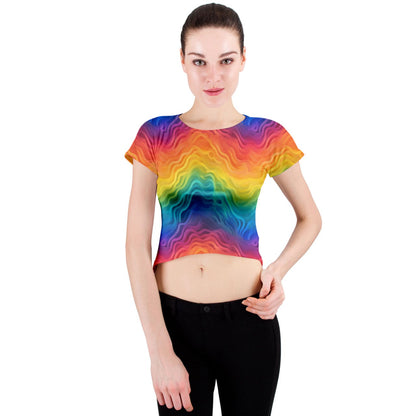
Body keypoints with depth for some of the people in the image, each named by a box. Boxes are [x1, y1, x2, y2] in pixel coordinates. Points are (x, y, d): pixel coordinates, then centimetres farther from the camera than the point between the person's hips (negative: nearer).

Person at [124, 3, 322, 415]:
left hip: (248, 319, 0)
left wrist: (279, 269, -8)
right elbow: (137, 244, -6)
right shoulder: (156, 135, -2)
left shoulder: (267, 137, -1)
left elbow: (310, 218, 13)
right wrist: (160, 350, -12)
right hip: (174, 319, 0)